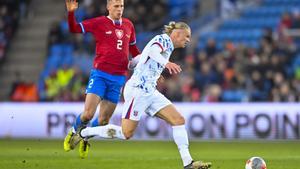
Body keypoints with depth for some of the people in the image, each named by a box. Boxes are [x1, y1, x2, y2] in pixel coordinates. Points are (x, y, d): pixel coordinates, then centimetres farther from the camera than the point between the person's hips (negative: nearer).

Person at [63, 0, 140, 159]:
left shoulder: (128, 25, 11)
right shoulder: (99, 23, -2)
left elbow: (133, 48, 26)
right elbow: (74, 28, -4)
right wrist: (71, 13, -21)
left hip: (118, 78, 4)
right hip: (100, 74, -4)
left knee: (104, 120, 5)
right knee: (88, 114, -13)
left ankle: (84, 138, 33)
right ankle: (74, 132, 20)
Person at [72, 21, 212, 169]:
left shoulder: (168, 47, 21)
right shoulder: (163, 39, -7)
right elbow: (152, 51, -31)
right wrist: (166, 63, -49)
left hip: (150, 92, 10)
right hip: (138, 90, -10)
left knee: (179, 120, -4)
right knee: (126, 133, -8)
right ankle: (83, 133, 7)